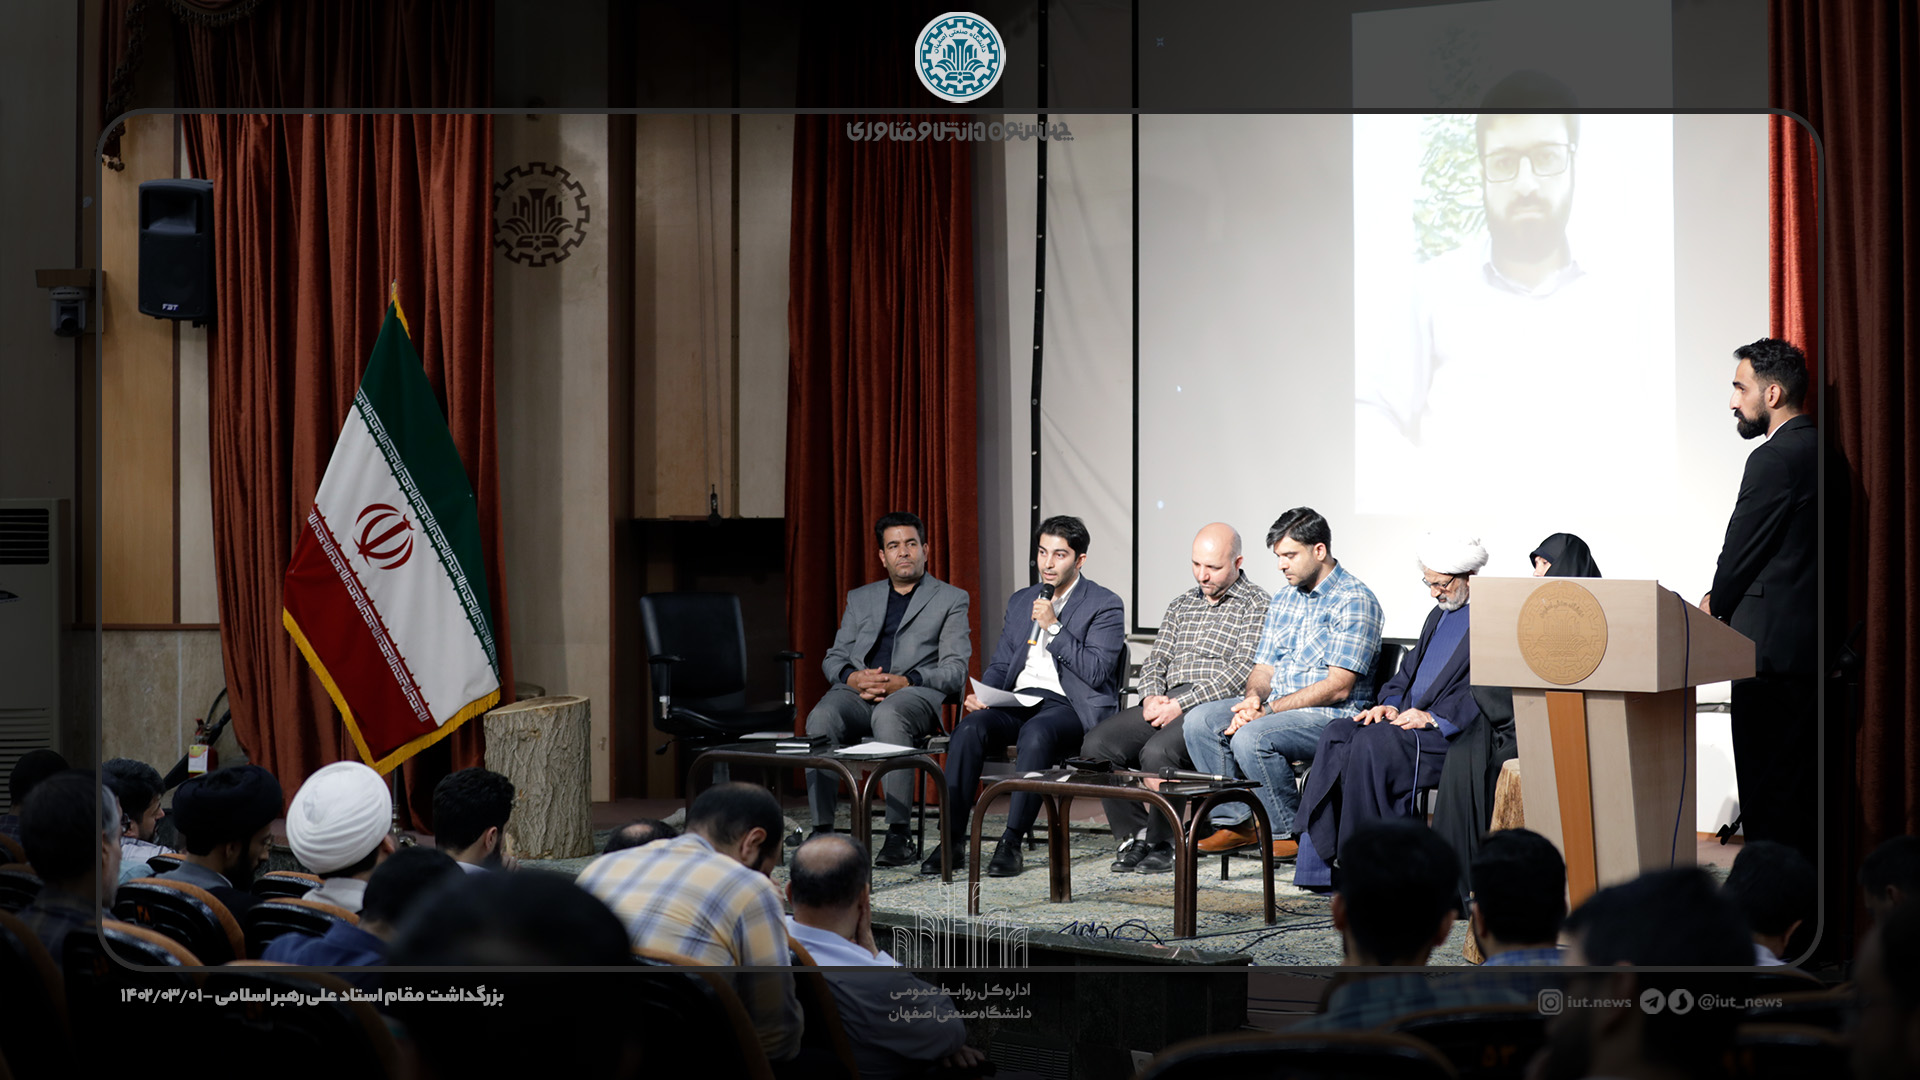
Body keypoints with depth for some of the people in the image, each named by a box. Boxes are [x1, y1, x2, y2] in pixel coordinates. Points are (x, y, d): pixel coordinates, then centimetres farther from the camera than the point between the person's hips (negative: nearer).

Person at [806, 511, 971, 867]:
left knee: (888, 715, -39)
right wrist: (852, 677, -6)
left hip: (916, 693, -3)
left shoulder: (950, 600, 14)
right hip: (859, 691, 3)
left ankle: (899, 835, -38)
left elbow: (955, 670, 3)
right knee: (821, 718, -31)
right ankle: (822, 831, -31)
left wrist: (905, 681, -15)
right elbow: (834, 658, 19)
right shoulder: (860, 598, 26)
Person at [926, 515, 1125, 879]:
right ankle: (952, 841, -25)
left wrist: (1054, 627, -13)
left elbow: (1096, 672, -10)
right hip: (1020, 700, 5)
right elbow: (1001, 664, 21)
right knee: (970, 728, -26)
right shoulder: (1020, 601, 21)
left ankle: (1012, 842, -33)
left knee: (1035, 732, -38)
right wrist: (980, 695, -1)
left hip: (1071, 708, -5)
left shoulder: (1104, 605, 1)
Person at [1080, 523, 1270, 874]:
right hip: (1165, 702, 7)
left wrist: (1180, 705, -15)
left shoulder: (1257, 605, 1)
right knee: (1097, 745, -18)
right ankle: (1133, 835, -7)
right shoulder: (1182, 604, 24)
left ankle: (1160, 844, -14)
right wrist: (1152, 697, -3)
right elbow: (1156, 660, 22)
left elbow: (1242, 671, -10)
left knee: (1157, 751, -34)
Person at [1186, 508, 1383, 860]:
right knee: (1200, 721, -11)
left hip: (1332, 717, -8)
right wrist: (1253, 698, -8)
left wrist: (1269, 708, -19)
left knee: (1250, 737, -31)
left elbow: (1338, 687, -17)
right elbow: (1263, 668, 16)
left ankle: (1289, 832, -13)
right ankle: (1235, 822, -6)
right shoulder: (1283, 600, 16)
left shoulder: (1355, 601, -11)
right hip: (1275, 708, 8)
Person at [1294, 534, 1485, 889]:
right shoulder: (1440, 613, 25)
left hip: (1453, 731, -9)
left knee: (1375, 742, -31)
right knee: (1337, 735, -14)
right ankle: (1321, 865, -20)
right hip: (1410, 720, 9)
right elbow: (1408, 670, 26)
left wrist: (1434, 717, -20)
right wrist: (1392, 703, 5)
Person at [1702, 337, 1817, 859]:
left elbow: (1741, 551, -10)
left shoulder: (1773, 459, -15)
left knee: (1767, 785, -6)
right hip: (1812, 642, 9)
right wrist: (1722, 597, 15)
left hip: (1771, 645, -9)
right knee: (1802, 782, 13)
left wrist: (1716, 607, 8)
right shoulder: (1817, 449, 14)